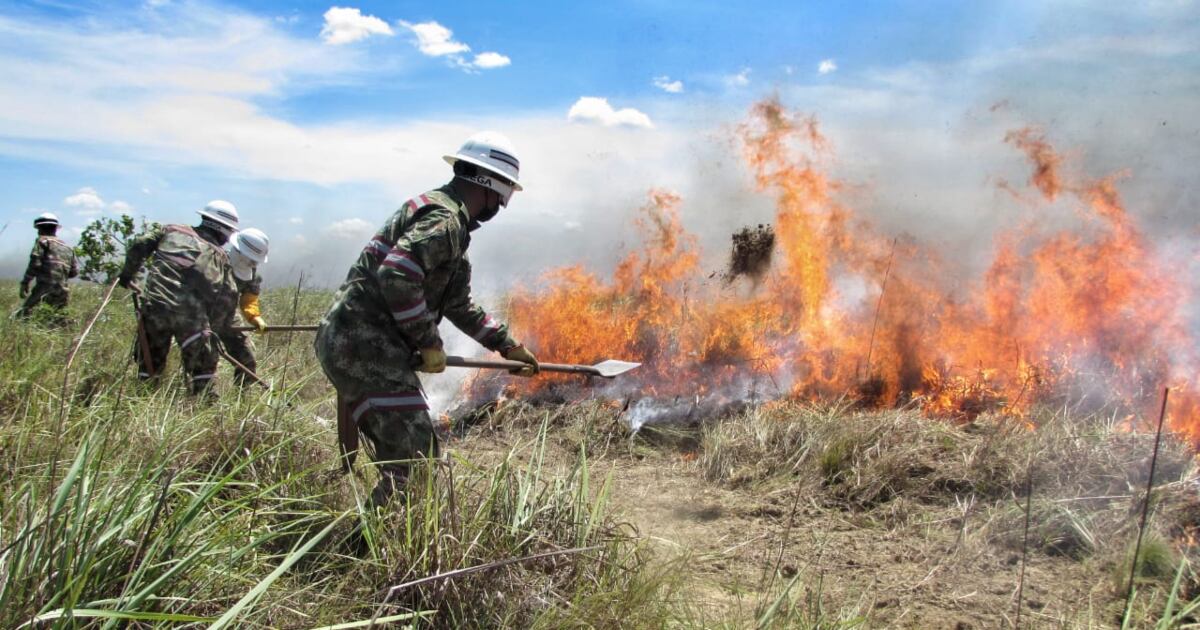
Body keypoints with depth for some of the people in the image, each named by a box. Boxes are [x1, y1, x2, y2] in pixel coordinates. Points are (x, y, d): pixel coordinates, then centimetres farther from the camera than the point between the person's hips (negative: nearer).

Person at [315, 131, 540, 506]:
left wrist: (509, 347, 28)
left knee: (402, 453, 18)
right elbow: (396, 275, -27)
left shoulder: (452, 225, 21)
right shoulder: (443, 218, -12)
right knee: (417, 457, -11)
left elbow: (460, 305, 29)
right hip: (364, 346, -11)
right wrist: (429, 343, -17)